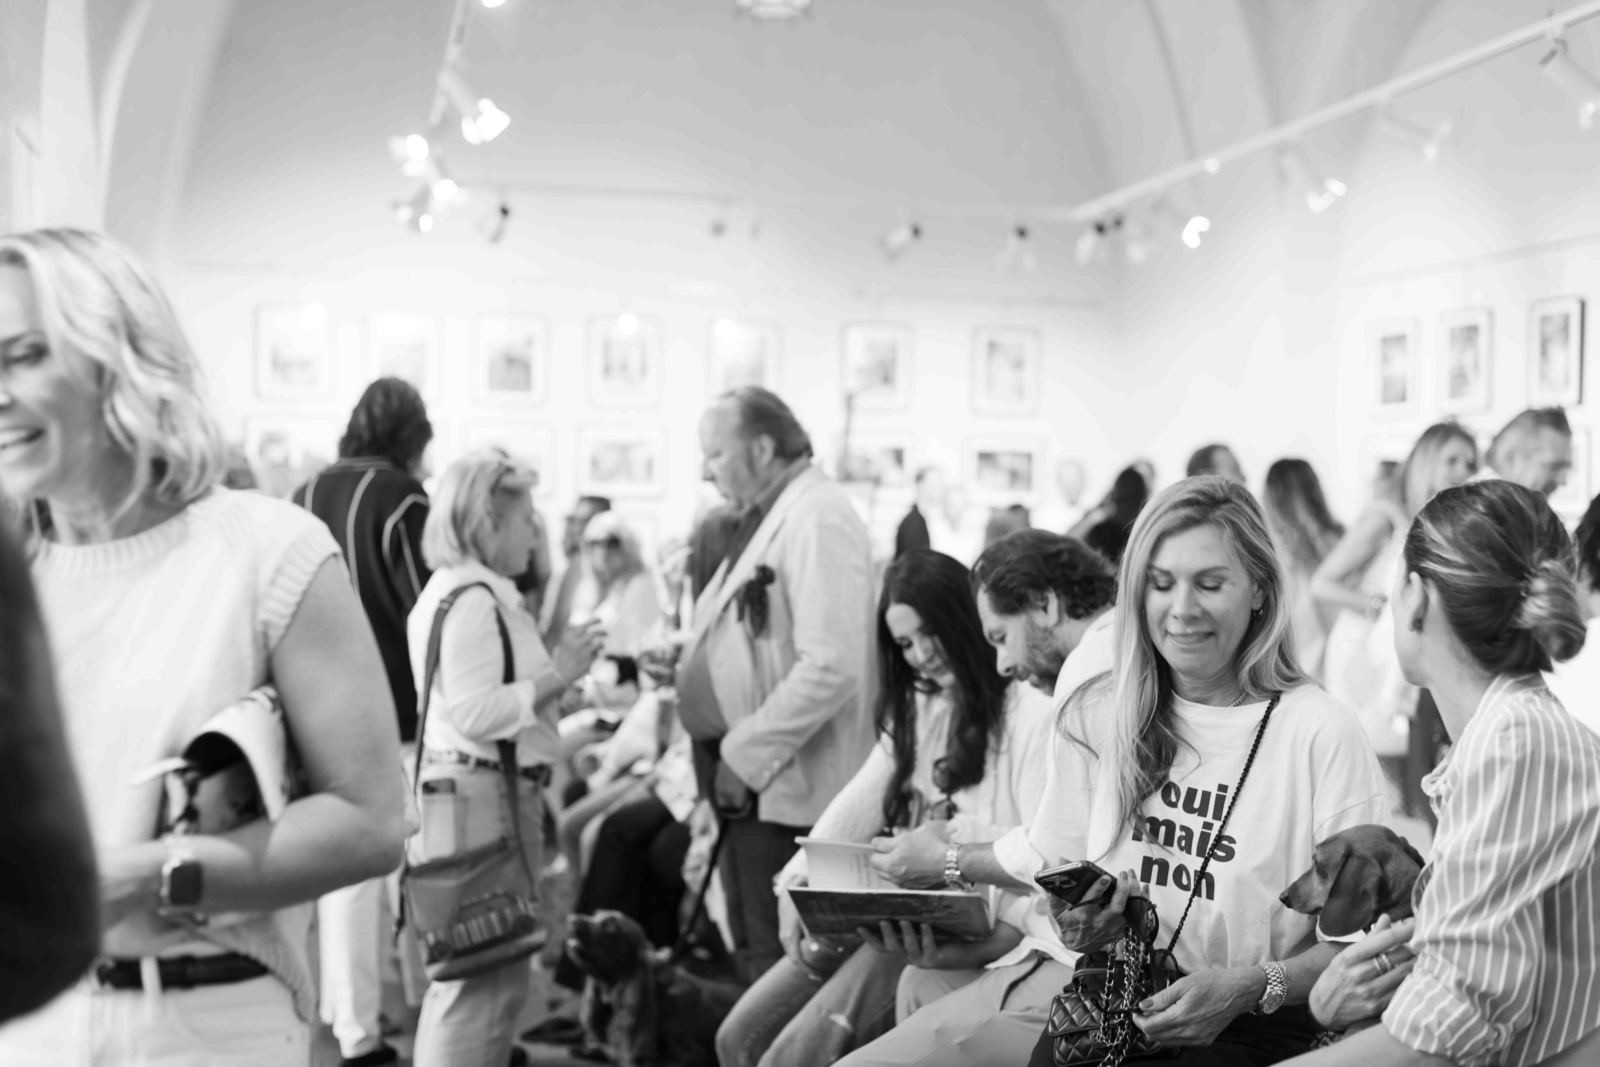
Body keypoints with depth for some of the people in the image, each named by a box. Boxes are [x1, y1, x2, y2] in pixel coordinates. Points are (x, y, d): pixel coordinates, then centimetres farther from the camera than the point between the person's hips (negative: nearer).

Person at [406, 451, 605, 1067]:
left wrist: (556, 669, 13)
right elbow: (473, 712, -23)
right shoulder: (472, 599, -16)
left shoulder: (463, 592, 17)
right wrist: (554, 676, -16)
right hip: (483, 792, -11)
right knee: (489, 976, -5)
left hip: (481, 789, 11)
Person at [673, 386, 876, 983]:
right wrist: (685, 670, 10)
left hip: (785, 790, -10)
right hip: (744, 779, 10)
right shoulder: (763, 519, 16)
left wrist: (745, 755, -20)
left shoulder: (818, 521, -16)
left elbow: (830, 668, -25)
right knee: (752, 953, 18)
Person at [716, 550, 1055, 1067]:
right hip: (887, 920, 8)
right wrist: (797, 885, -4)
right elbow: (856, 806, 11)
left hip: (965, 928, -8)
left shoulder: (1030, 712, -8)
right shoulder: (913, 712, 20)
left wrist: (986, 946, -29)